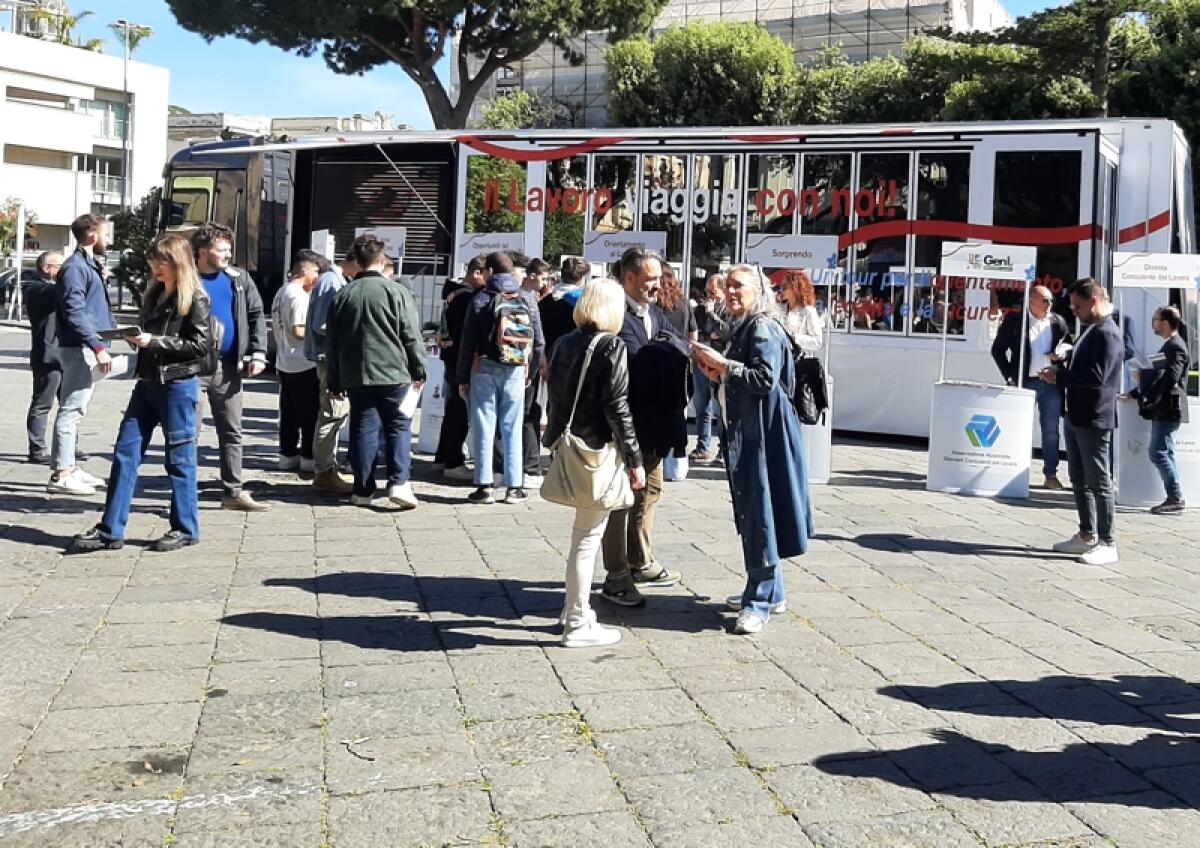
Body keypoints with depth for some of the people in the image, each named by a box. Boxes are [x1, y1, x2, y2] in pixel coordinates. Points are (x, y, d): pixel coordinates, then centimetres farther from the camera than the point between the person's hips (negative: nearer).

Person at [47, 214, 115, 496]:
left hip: (89, 348, 10)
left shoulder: (90, 265, 17)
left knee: (74, 410, 14)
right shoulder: (75, 267, -12)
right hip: (80, 348, -10)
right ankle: (62, 474, -6)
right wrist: (98, 346, -25)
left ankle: (68, 467, 22)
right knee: (71, 410, -8)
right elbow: (74, 312, -21)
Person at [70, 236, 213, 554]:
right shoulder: (153, 295, 15)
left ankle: (186, 528, 14)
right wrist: (134, 337, 1)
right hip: (147, 384, 7)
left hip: (179, 386, -7)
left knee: (179, 459, 1)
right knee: (125, 454, 4)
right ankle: (110, 530, 8)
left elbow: (201, 346, -15)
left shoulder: (195, 300, -7)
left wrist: (154, 342, -19)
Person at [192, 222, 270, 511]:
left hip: (228, 367, 4)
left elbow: (257, 315, 9)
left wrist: (258, 353, -1)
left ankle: (233, 492, 19)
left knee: (232, 432, 10)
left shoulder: (239, 278, 7)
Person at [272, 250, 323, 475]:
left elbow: (275, 327, 19)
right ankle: (309, 457, 4)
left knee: (288, 412, 13)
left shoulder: (281, 293, 13)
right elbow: (299, 331, -23)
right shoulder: (299, 296, -17)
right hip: (304, 364, -9)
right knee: (309, 413, 0)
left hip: (284, 362, 9)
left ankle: (287, 455, 18)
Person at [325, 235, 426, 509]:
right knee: (399, 427, 5)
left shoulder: (343, 296, 8)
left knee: (363, 429, 8)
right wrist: (419, 370, 3)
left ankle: (363, 489, 10)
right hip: (393, 373, -3)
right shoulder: (396, 291, -5)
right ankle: (398, 483, -6)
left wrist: (335, 382, 17)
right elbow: (412, 335, -6)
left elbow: (332, 341, 11)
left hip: (355, 376, 3)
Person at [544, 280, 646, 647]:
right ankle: (577, 625, 6)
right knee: (588, 537, -1)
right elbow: (617, 407, -16)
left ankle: (574, 608, 30)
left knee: (584, 531, 21)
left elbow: (553, 396, 12)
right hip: (599, 452, -7)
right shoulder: (611, 347, -12)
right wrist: (635, 460, -11)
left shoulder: (565, 343, 8)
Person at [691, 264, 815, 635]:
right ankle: (769, 592, 24)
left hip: (765, 433, -10)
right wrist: (716, 372, 8)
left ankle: (761, 601, -1)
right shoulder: (742, 328, 17)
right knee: (750, 512, 14)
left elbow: (765, 379, -22)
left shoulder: (763, 328, -11)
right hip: (744, 431, 10)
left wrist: (723, 364, -17)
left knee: (759, 512, -7)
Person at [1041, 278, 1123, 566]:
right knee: (1079, 480, 16)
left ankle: (1107, 544, 4)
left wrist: (1059, 376, -16)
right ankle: (1087, 536, 26)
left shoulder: (1108, 334, -16)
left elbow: (1097, 376, -24)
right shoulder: (1090, 330, 14)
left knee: (1099, 482, -3)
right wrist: (1061, 363, 5)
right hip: (1076, 417, 10)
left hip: (1094, 421, -10)